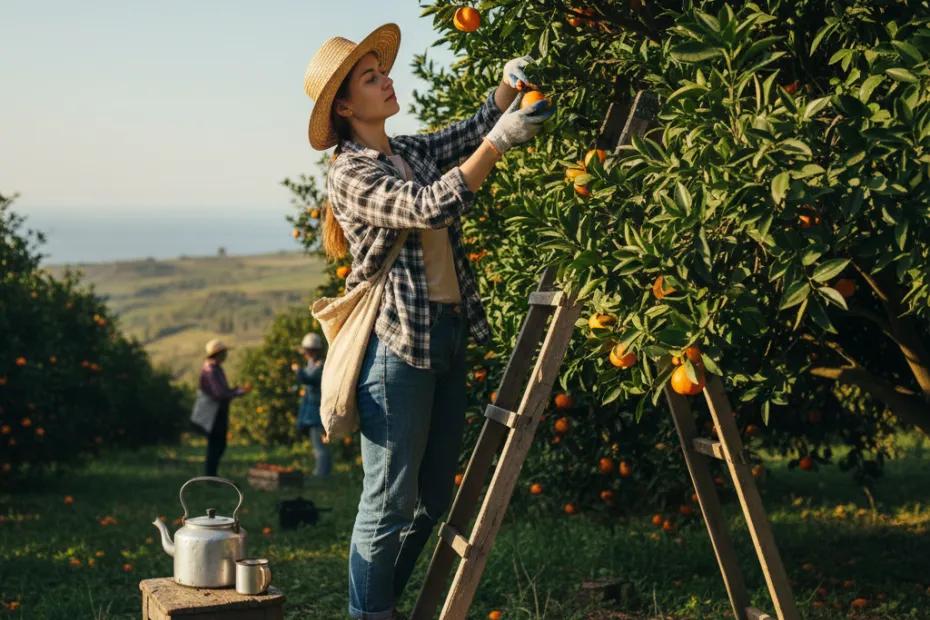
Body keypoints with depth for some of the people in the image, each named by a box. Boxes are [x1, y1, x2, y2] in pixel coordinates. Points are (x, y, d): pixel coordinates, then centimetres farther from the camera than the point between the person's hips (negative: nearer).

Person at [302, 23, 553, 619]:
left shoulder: (415, 151, 12)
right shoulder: (350, 174, -12)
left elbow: (473, 130, 12)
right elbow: (430, 208, -24)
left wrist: (510, 83, -7)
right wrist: (498, 142, -27)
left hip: (448, 335, 8)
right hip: (396, 343, -8)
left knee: (432, 497, 14)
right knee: (390, 501, -2)